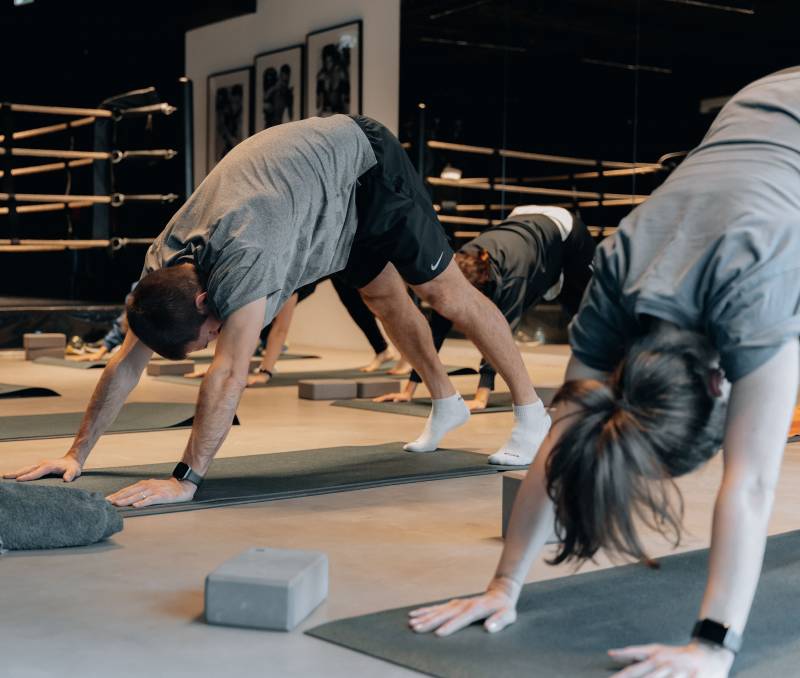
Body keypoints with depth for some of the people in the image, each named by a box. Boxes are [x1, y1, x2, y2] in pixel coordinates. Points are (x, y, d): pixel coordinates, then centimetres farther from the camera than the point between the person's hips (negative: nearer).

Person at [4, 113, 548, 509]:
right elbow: (127, 362, -12)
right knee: (385, 297, 17)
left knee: (446, 293, -1)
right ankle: (447, 403, 36)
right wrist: (78, 453, -11)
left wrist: (186, 480, -43)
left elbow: (229, 374, -45)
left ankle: (532, 412, 12)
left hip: (364, 162, -7)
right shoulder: (162, 264, -18)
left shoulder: (244, 258, -42)